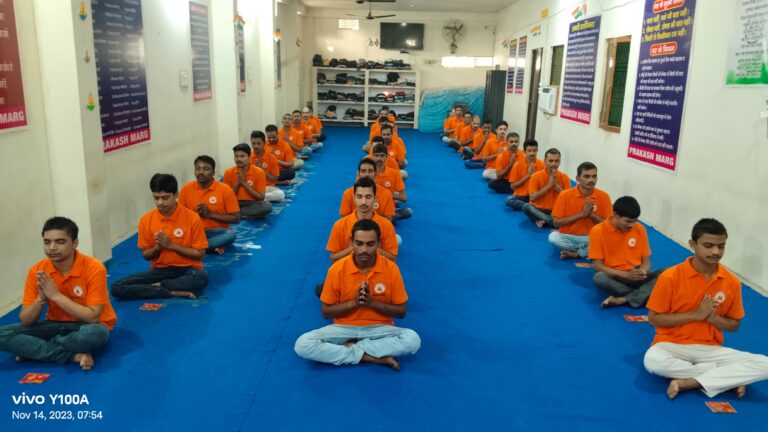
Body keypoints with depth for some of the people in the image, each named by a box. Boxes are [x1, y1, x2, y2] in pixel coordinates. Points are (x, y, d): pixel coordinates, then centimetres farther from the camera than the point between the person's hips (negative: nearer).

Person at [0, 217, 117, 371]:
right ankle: (75, 356, -22)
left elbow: (93, 318, -23)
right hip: (56, 326, 4)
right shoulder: (36, 271, -7)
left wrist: (55, 295, -25)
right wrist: (41, 298, -24)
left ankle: (33, 350, -13)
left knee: (96, 333, -39)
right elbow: (25, 321, -5)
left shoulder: (94, 268, -20)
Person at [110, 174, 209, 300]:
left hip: (187, 269, -3)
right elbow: (146, 255, 8)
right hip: (160, 270, 3)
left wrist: (171, 245, -15)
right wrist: (157, 247, -14)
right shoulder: (146, 220, -1)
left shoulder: (192, 218, -10)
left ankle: (156, 286, -16)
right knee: (116, 287, -18)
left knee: (201, 278, -39)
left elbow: (199, 254, -6)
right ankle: (173, 292, -24)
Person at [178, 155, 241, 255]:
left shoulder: (225, 190, -8)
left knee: (231, 234, -35)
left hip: (217, 231, -1)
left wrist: (210, 214, -14)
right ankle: (215, 245, -22)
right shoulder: (186, 189, 0)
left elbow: (236, 218, -6)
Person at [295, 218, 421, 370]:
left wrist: (372, 302, -17)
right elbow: (326, 312, -1)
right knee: (303, 344, -25)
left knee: (412, 339, -30)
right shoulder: (337, 269, -10)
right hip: (344, 328, 1)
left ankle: (349, 347, -16)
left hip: (379, 329, 0)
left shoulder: (391, 268, -9)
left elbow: (401, 311, -2)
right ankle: (377, 357, -22)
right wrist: (353, 303, -18)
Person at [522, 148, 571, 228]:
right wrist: (549, 185, -14)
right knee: (526, 207, -34)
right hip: (539, 210, 0)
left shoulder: (564, 177, 2)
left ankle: (543, 220, -28)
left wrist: (556, 185, -13)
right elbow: (532, 198, -12)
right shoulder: (536, 176, -3)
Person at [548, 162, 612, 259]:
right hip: (568, 237, -1)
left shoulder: (603, 196, -5)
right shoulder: (565, 195, -9)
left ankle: (575, 254, -16)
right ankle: (587, 250, -12)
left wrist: (592, 215, -17)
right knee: (553, 237, -32)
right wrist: (580, 214, -17)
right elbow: (556, 222, -9)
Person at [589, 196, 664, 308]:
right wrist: (626, 274, -21)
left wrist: (642, 271, -17)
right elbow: (597, 265, -11)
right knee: (600, 278, -38)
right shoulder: (598, 231, -10)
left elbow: (646, 260, 7)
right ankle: (643, 293, -24)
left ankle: (625, 299, -34)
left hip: (636, 276, 4)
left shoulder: (639, 229, 1)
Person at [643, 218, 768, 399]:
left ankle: (688, 383, -22)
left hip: (710, 349, 3)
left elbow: (734, 325, 11)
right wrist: (695, 315, -15)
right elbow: (654, 318, -7)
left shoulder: (732, 282, 0)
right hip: (672, 344, -3)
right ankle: (730, 377, -17)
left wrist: (713, 317, -11)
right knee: (652, 360, -37)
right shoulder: (670, 277, -11)